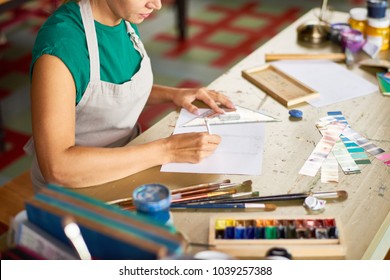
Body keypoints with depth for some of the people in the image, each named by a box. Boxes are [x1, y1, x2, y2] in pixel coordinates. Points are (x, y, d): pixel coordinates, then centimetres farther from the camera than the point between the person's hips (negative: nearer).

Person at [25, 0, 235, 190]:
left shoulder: (125, 20, -4)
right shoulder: (59, 46, -28)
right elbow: (57, 167, -35)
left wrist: (172, 94, -2)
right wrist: (166, 151, -34)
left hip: (127, 164, 7)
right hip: (76, 185, -7)